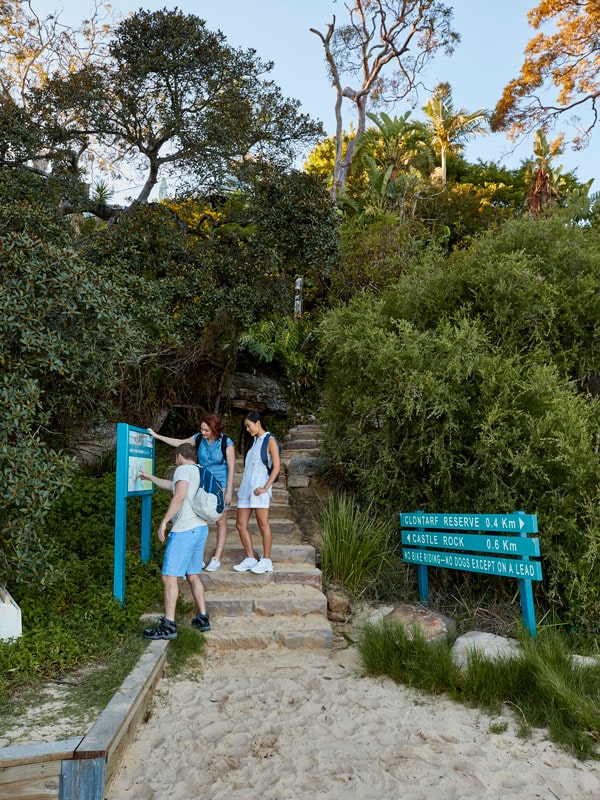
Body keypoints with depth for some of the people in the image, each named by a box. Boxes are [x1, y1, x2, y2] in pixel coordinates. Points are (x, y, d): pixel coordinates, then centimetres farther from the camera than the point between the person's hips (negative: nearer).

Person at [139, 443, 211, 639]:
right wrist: (150, 477, 43)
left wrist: (164, 521, -22)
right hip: (201, 529, 9)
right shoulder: (201, 472, 21)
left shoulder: (184, 469, -6)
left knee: (169, 577, -5)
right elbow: (171, 485, 35)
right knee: (193, 575, 17)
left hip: (184, 531, -9)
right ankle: (202, 618, 21)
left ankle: (168, 626, -3)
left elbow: (179, 496, -24)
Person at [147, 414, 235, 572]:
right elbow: (179, 443, 14)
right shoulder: (199, 438, 0)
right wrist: (157, 436, 13)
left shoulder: (226, 443, -12)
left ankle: (217, 559, 10)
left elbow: (231, 468, -10)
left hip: (221, 486, -4)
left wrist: (229, 492, -12)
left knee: (220, 521, 3)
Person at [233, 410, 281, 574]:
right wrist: (243, 485, 12)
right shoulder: (253, 442, 20)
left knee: (263, 524, -3)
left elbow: (277, 466, -10)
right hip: (246, 487, 8)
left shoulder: (269, 441, -2)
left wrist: (266, 487, -16)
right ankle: (250, 559, 14)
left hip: (259, 488, -8)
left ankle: (266, 561, 5)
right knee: (241, 524, 6)